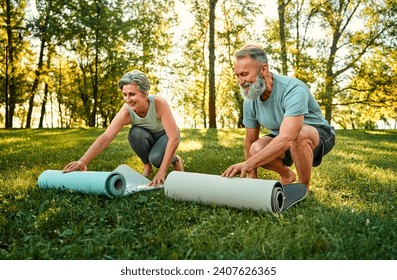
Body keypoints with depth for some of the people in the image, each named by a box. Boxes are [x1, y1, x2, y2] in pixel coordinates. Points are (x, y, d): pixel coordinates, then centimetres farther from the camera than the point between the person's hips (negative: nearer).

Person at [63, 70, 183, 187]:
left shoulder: (159, 103, -36)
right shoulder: (126, 112, -30)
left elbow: (174, 138, -39)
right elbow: (105, 137, -38)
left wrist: (162, 172, -43)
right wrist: (82, 161, -53)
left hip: (165, 135, -3)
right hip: (146, 138, 3)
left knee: (156, 158, -33)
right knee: (135, 133, -32)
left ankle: (175, 160, 3)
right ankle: (147, 165, -5)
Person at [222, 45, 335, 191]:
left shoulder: (293, 89, -32)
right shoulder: (250, 100, -12)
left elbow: (286, 137, -45)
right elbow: (250, 141, -2)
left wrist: (248, 163, -54)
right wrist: (251, 178, 1)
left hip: (318, 134, -5)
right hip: (281, 137, 6)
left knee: (299, 135, -39)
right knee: (256, 149, -25)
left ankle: (304, 188, -13)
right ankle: (286, 175, 8)